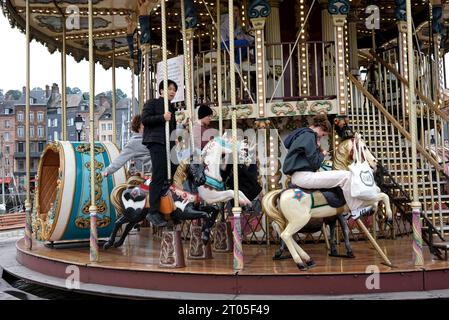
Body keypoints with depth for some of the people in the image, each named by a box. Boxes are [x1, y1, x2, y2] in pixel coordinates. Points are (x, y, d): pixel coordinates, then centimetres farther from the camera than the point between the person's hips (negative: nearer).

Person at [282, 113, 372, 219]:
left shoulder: (302, 134, 20)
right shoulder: (309, 136, -11)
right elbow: (315, 163, -15)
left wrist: (318, 149, 12)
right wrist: (322, 154, 4)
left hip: (298, 177, 12)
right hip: (303, 176, -12)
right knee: (345, 175, -14)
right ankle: (356, 209, -5)